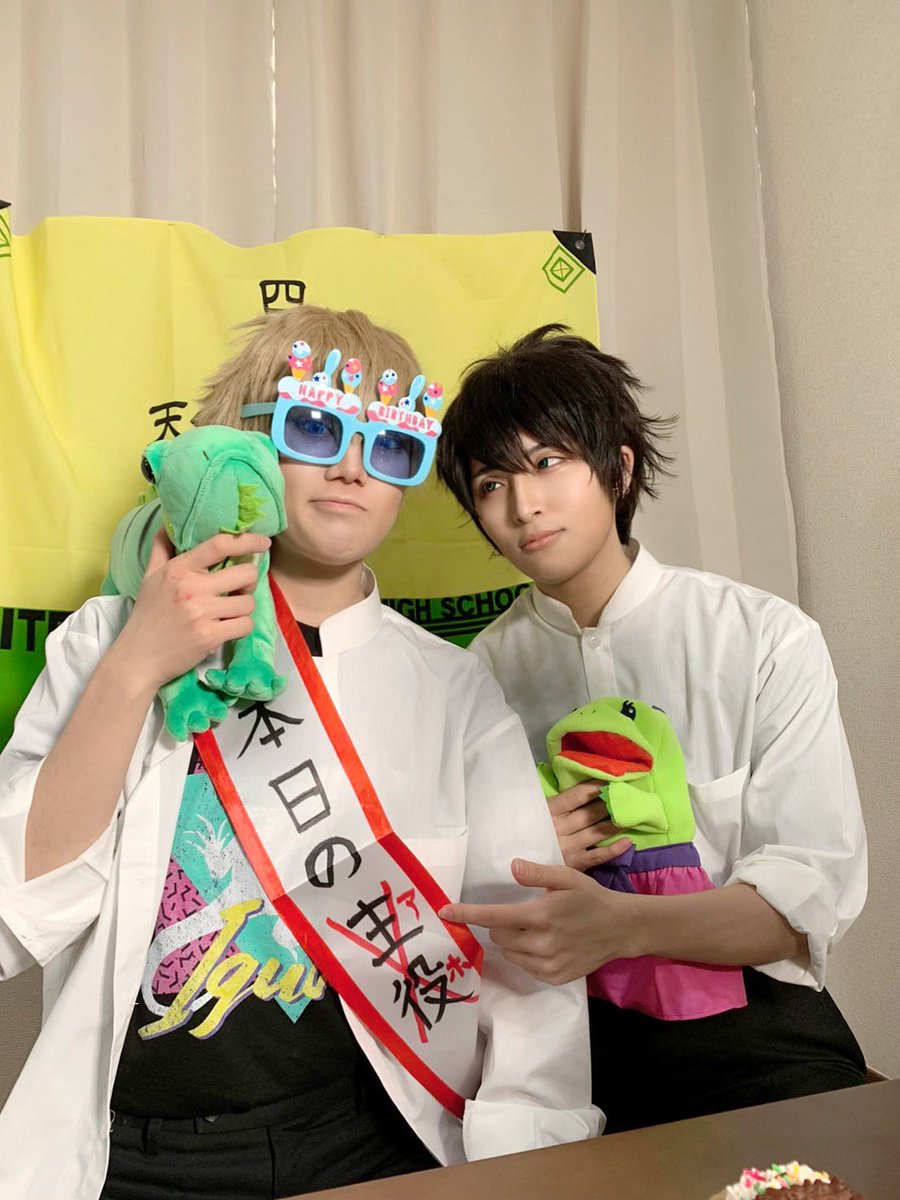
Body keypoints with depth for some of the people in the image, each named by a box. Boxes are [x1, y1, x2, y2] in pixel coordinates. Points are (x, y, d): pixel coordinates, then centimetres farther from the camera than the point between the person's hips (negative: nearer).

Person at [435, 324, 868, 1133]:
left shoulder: (767, 640, -3)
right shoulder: (483, 672, 2)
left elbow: (815, 886, -9)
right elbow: (453, 902, 8)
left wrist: (621, 925, -27)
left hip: (742, 1009, 0)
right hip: (558, 1018, 1)